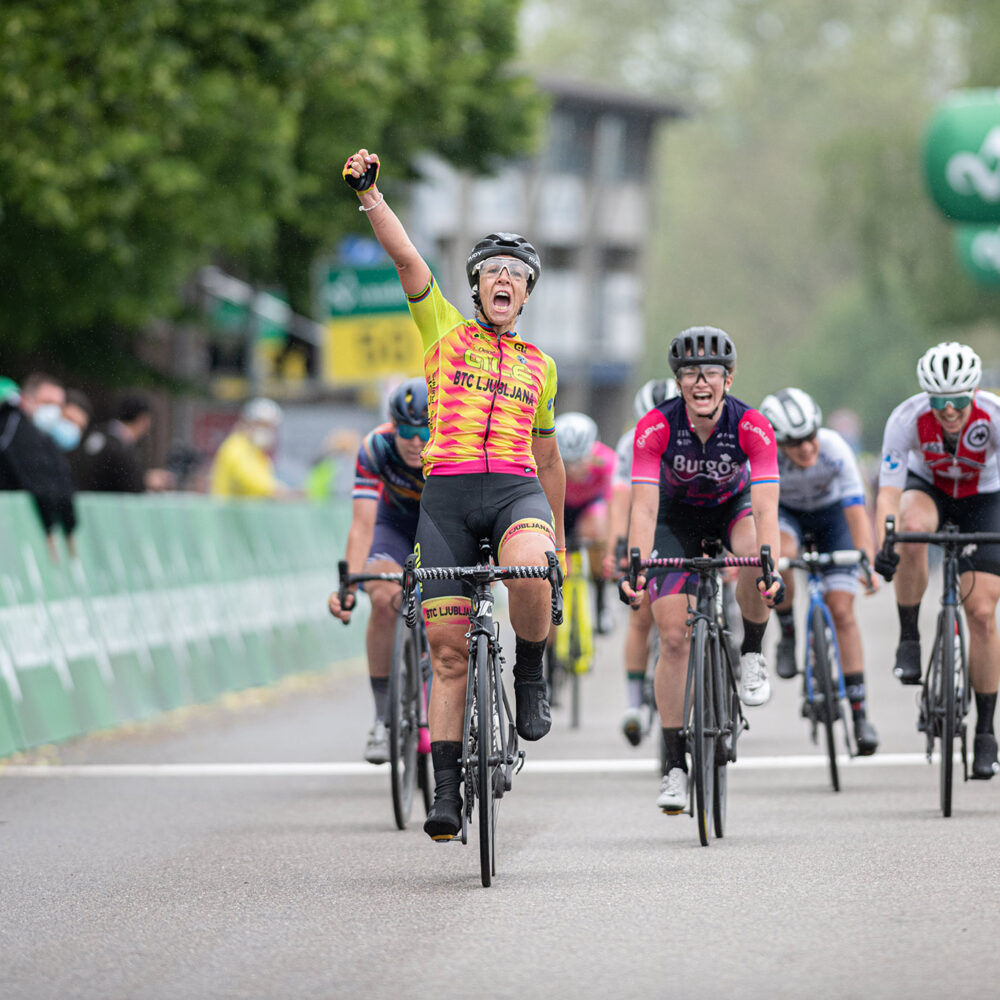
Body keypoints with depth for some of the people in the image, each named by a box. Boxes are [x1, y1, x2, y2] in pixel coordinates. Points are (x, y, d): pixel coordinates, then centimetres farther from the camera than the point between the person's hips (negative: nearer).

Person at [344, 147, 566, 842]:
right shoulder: (445, 330, 14)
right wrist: (369, 193, -11)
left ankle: (531, 676, -8)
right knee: (448, 648, -2)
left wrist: (559, 532, 29)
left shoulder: (539, 365, 19)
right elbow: (406, 257, 1)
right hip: (447, 493, 0)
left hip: (517, 492, 0)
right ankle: (447, 792, 4)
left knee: (528, 572, -35)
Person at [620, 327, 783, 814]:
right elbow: (644, 505, -34)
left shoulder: (752, 427, -29)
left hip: (732, 509, 0)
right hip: (677, 518, 0)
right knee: (674, 636, -11)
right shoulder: (655, 428, -29)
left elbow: (766, 507, -36)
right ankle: (675, 765, -2)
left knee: (754, 557, -36)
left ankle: (751, 654, -9)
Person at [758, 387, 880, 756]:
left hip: (830, 510, 0)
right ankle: (787, 634, -8)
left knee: (841, 609, -9)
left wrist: (869, 564, -48)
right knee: (781, 555, -35)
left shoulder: (834, 449, -34)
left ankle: (859, 712, -3)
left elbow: (857, 513, -36)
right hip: (783, 510, 0)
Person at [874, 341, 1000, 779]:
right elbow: (888, 492, -34)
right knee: (912, 530, -37)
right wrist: (880, 546, -51)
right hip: (929, 488, 0)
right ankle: (909, 640, -18)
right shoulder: (907, 418, -30)